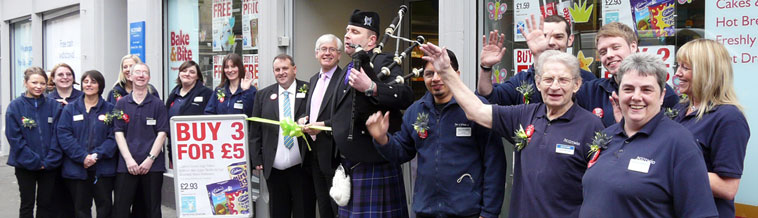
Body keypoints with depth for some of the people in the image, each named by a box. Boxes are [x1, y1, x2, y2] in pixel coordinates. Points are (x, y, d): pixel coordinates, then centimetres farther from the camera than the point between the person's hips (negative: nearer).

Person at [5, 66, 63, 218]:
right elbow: (14, 138, -9)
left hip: (49, 165, 2)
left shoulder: (54, 106, 1)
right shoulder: (15, 106, -4)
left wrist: (50, 160, -12)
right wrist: (33, 161, -14)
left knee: (46, 204, 9)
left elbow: (57, 135, -2)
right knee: (27, 203, 7)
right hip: (25, 165, -2)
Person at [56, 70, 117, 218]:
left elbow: (113, 137, -3)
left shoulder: (109, 109, 5)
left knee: (105, 206, 2)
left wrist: (96, 155, -17)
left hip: (103, 168, 0)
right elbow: (64, 135, -4)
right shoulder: (70, 109, 6)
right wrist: (83, 157, -15)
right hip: (76, 168, 1)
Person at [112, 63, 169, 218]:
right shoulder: (121, 104, 9)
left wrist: (150, 159, -10)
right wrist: (129, 159, -8)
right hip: (126, 165, 1)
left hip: (152, 165, 0)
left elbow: (161, 134, 1)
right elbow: (118, 133, 3)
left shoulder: (157, 104, 6)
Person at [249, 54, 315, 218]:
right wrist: (257, 160, 3)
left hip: (302, 167, -2)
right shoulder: (263, 95, 9)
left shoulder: (309, 91, 0)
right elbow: (255, 131, 8)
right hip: (274, 168, 3)